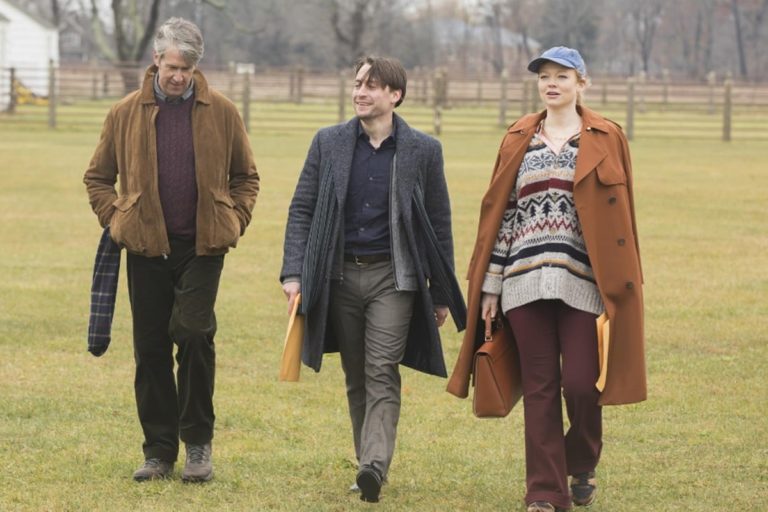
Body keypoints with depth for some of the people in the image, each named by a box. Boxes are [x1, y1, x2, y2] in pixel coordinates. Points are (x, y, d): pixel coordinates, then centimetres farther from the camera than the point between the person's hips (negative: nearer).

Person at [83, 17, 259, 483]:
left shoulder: (221, 113, 2)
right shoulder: (127, 113, 3)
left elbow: (246, 176, 13)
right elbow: (98, 176, 13)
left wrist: (235, 221, 1)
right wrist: (114, 219, 0)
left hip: (203, 247, -1)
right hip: (147, 247, 2)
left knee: (195, 333, -14)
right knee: (151, 349, 4)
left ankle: (198, 440, 2)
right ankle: (159, 451, 14)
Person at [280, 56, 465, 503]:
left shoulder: (423, 150, 0)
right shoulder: (329, 143, 4)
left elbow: (439, 223, 5)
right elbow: (302, 209, 6)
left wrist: (442, 293, 6)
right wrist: (293, 272, -4)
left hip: (393, 277, -3)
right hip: (340, 276, 3)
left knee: (382, 373, -14)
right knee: (356, 378, 9)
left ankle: (375, 465, -23)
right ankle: (368, 466, 16)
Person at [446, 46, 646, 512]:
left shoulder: (606, 139, 4)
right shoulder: (519, 140, 11)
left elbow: (620, 214, 4)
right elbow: (498, 211, 11)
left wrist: (621, 285, -2)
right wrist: (491, 284, 6)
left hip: (582, 282, -2)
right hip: (526, 281, 2)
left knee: (580, 382, -6)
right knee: (539, 386, 2)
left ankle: (583, 465, 22)